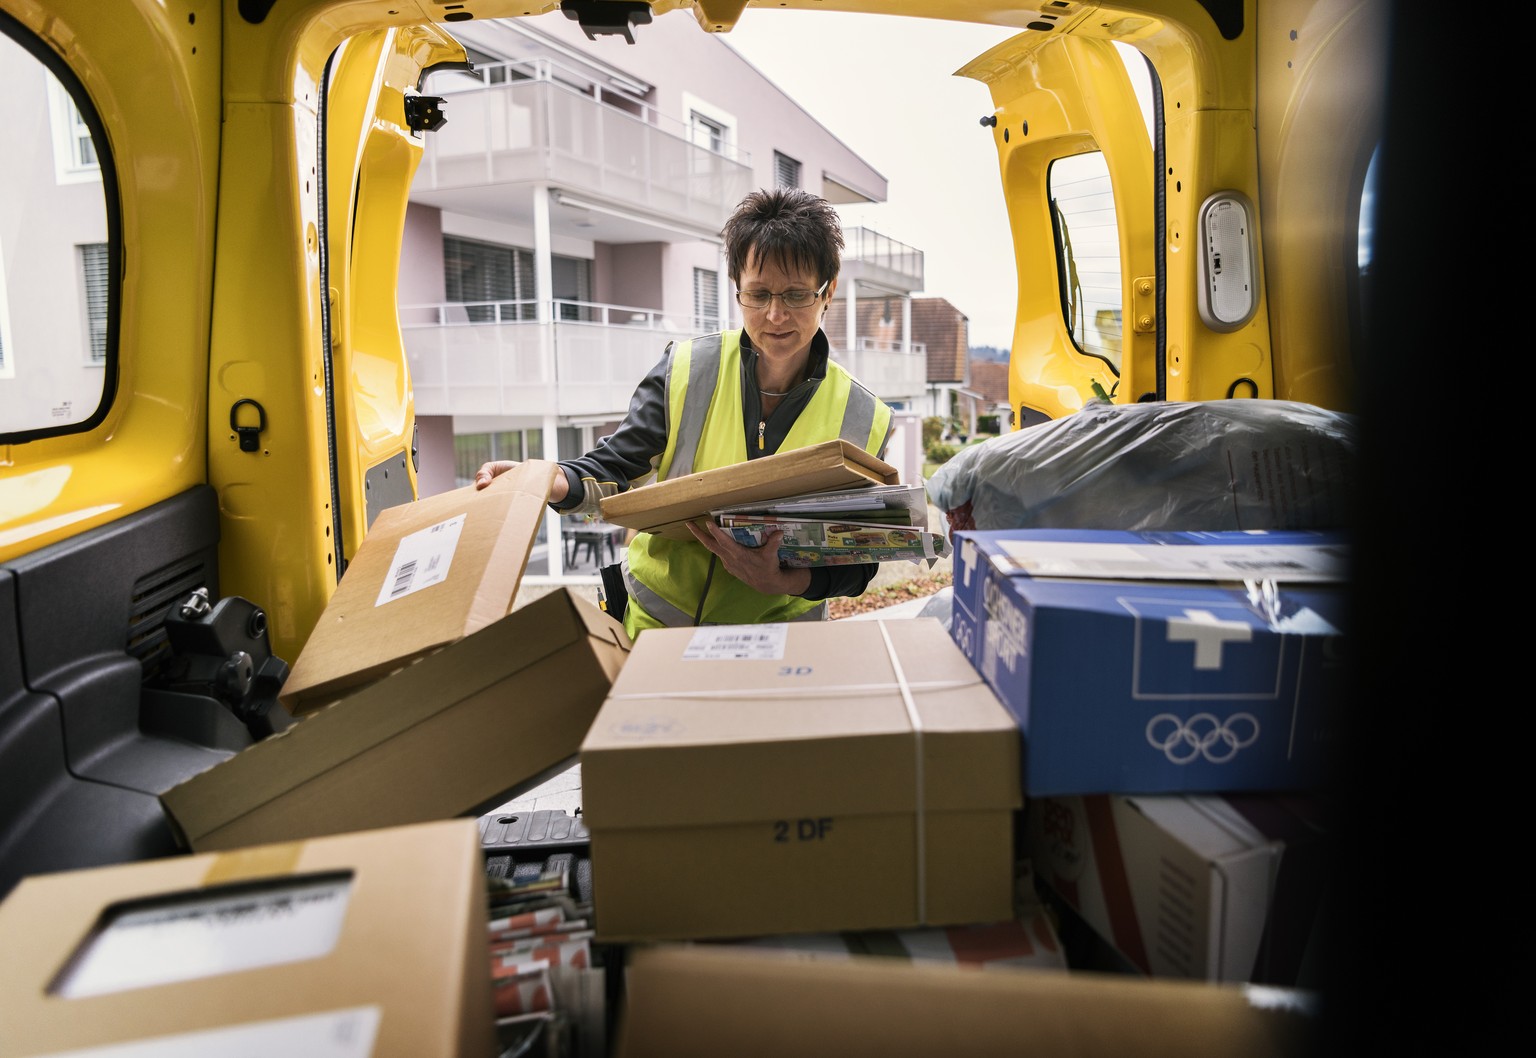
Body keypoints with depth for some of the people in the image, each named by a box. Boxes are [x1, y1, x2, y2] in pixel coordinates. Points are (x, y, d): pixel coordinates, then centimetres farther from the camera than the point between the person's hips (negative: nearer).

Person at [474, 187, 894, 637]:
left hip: (777, 642, 0)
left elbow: (860, 561, -2)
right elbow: (612, 470, 1)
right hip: (656, 623, 0)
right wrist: (542, 481, -22)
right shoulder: (685, 371, -4)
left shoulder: (864, 419, -3)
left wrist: (783, 580, -22)